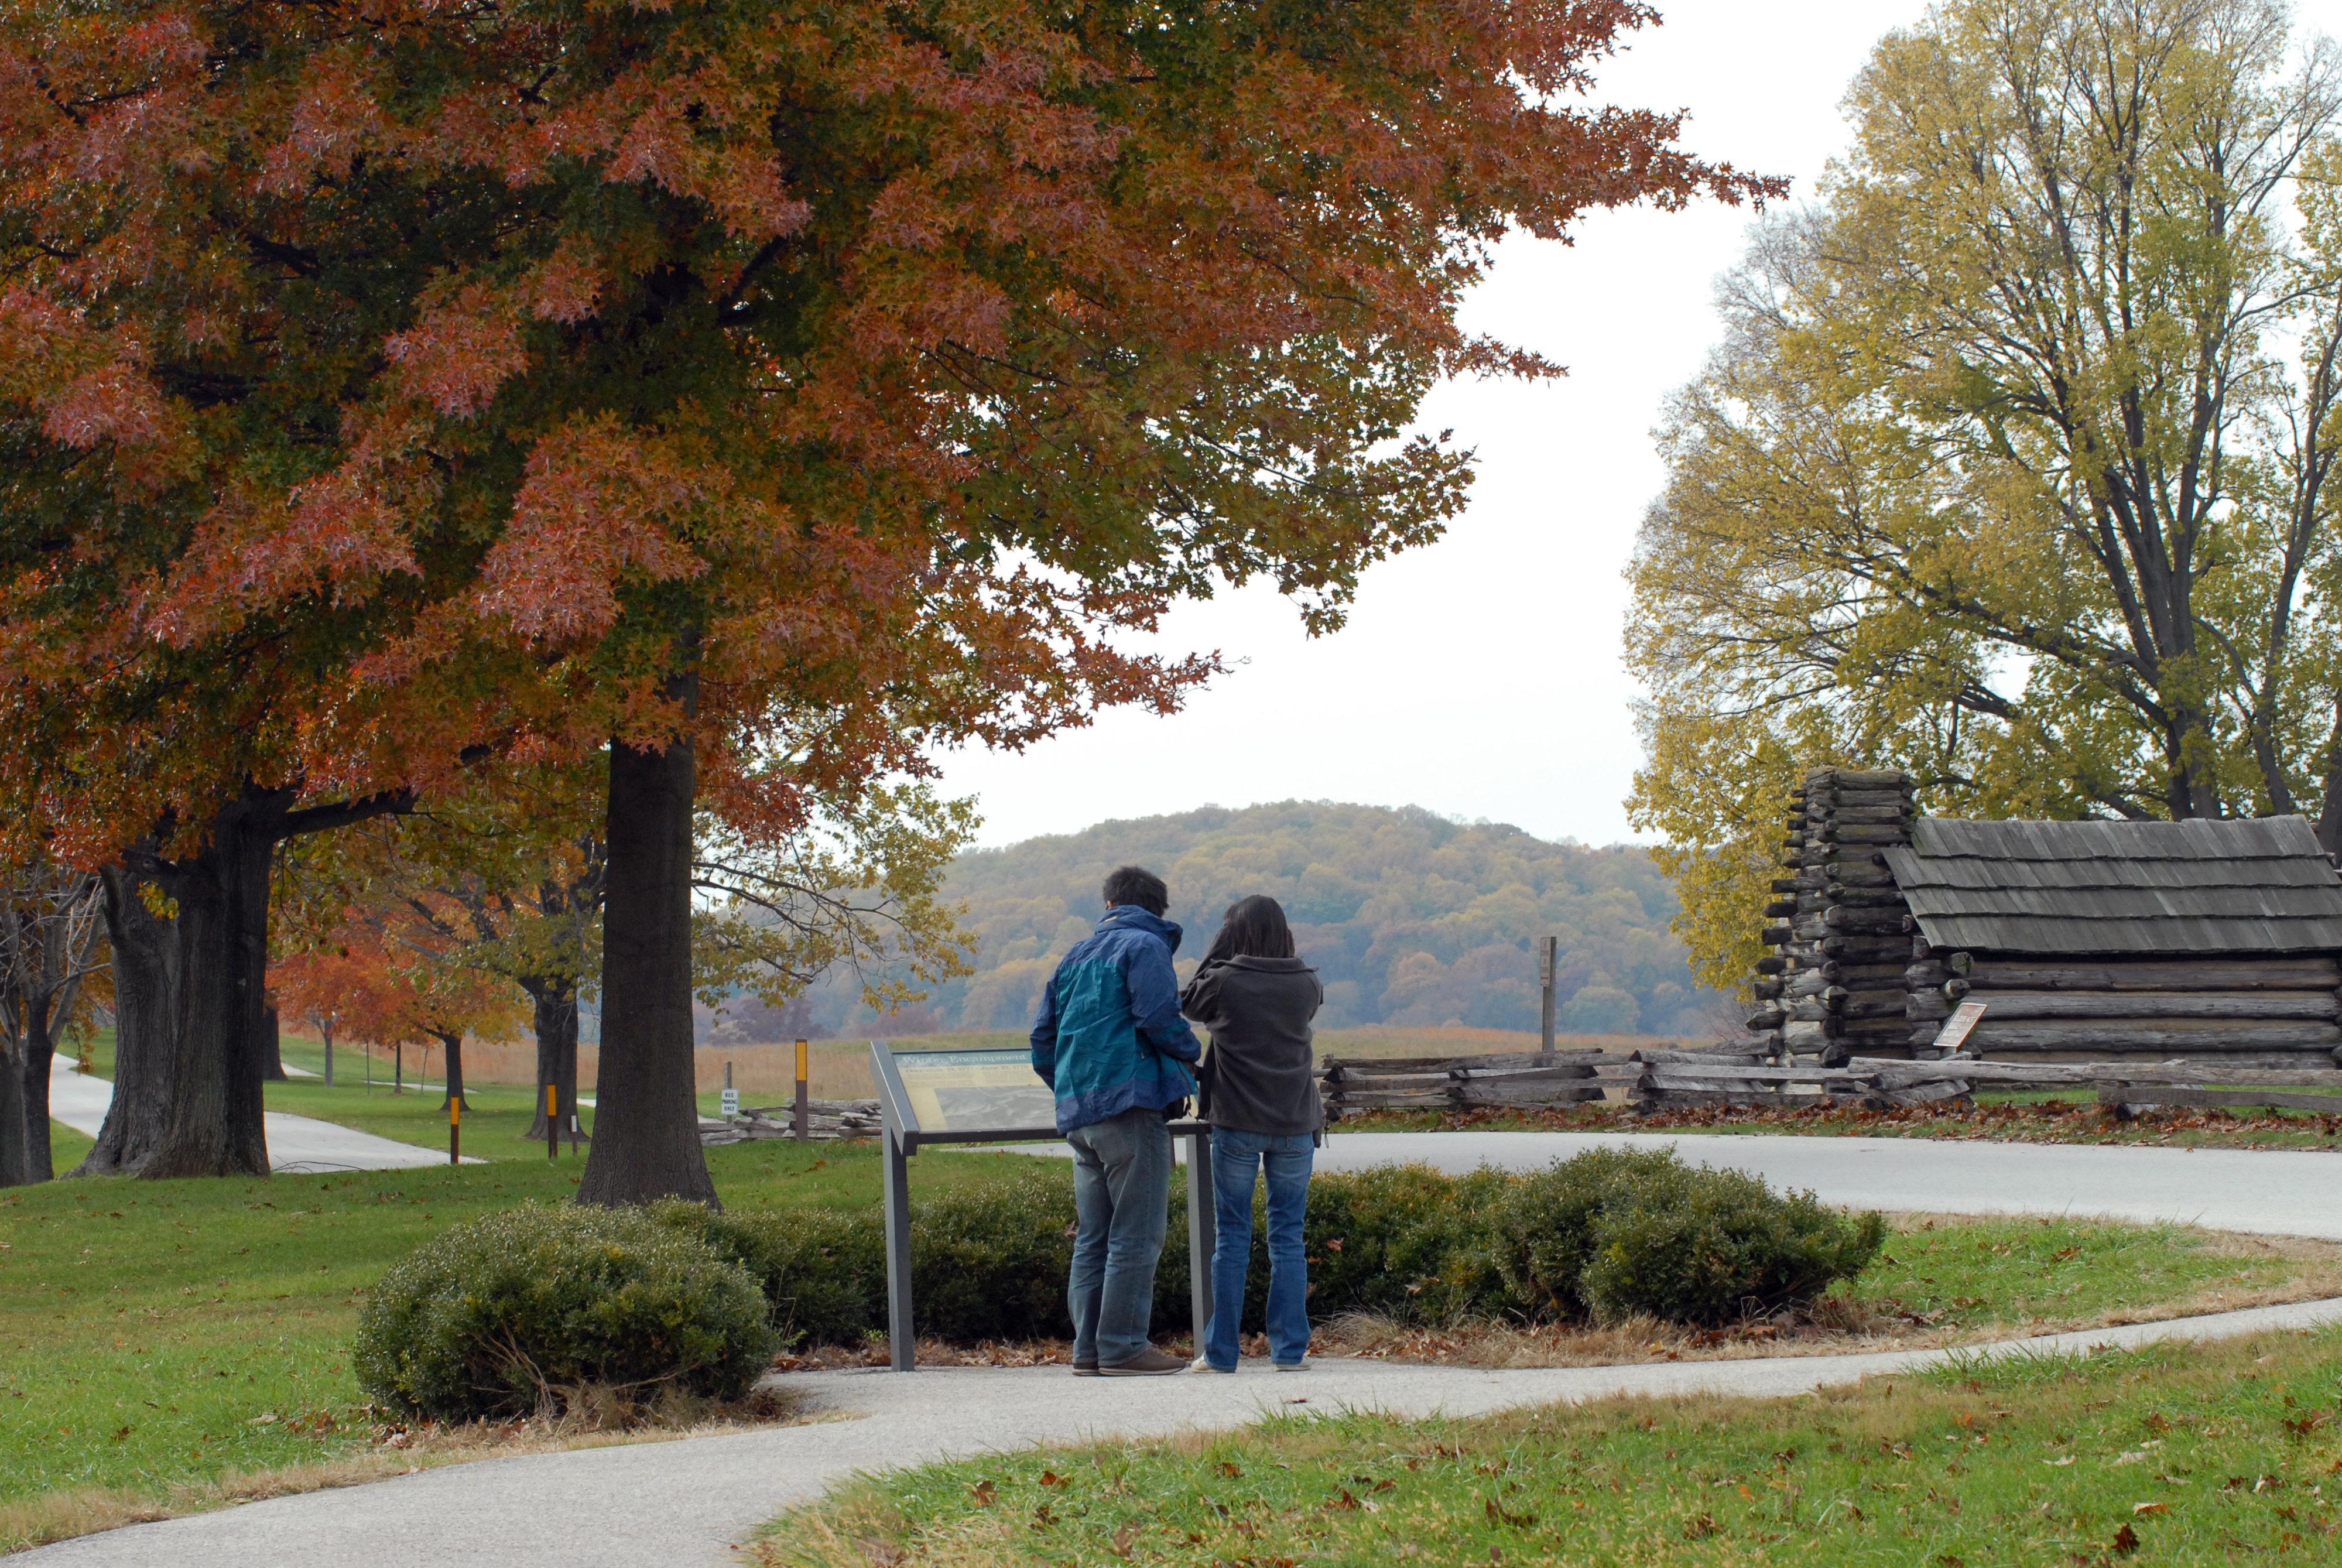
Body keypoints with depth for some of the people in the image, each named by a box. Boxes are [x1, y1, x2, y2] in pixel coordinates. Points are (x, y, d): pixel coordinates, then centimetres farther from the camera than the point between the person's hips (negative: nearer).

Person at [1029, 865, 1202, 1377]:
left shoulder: (1076, 955, 20)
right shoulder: (1145, 946, -2)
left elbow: (1042, 1040, 18)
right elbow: (1159, 1017, -16)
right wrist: (1190, 1052, 3)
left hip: (1079, 1114, 7)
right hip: (1131, 1104, -7)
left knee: (1093, 1237, 10)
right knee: (1136, 1234, -6)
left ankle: (1089, 1348, 9)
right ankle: (1123, 1346, -9)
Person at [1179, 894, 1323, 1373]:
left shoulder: (1225, 982, -10)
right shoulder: (1306, 985, -2)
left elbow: (1189, 1004, 9)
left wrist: (1220, 952, 8)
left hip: (1237, 1123, -2)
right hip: (1296, 1123, 2)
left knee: (1232, 1235, 4)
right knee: (1288, 1235, 7)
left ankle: (1221, 1351, 5)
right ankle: (1290, 1348, 5)